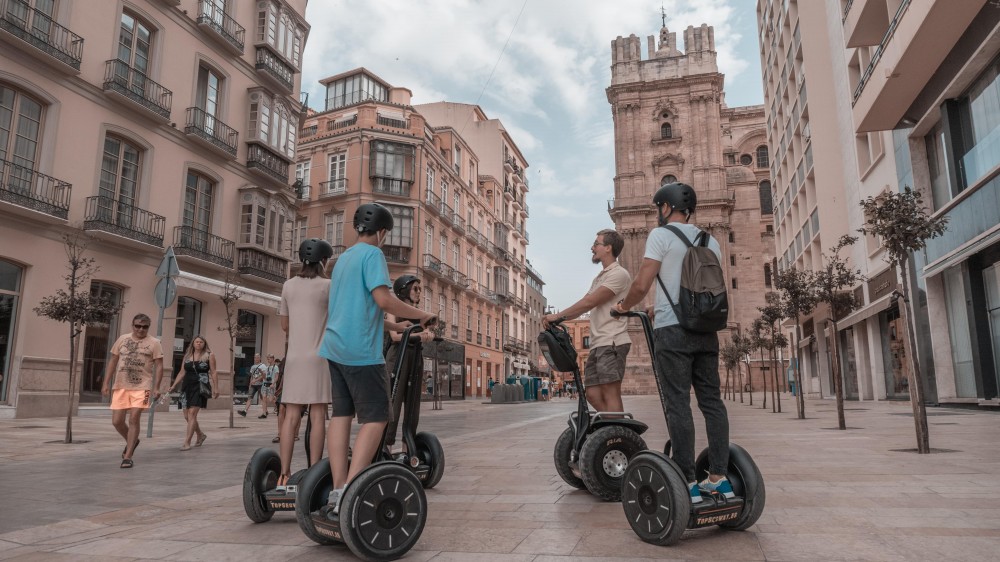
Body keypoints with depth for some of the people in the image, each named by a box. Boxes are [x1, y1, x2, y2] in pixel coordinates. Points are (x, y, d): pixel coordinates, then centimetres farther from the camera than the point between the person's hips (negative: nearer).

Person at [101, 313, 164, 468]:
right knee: (116, 421, 3)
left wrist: (156, 388, -11)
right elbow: (113, 361, 13)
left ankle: (128, 457, 1)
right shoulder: (122, 339, 10)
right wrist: (106, 383, 7)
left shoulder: (154, 343, 0)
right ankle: (132, 442, 31)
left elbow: (159, 366, -2)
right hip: (121, 386, 4)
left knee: (133, 420, -8)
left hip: (141, 387, -4)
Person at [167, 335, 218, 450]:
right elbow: (182, 372, 18)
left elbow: (213, 373, -1)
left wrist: (215, 388, -5)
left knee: (192, 413, -12)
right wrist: (173, 386, 11)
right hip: (187, 387, 5)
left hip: (200, 387, -5)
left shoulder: (209, 355, 2)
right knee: (187, 416, 7)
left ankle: (187, 442, -9)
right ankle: (201, 435, 29)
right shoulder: (187, 356, 14)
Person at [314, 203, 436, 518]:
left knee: (341, 415, 7)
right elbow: (383, 299, -18)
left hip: (335, 346, 9)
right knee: (375, 418, -6)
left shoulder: (343, 258, 20)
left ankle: (337, 493, 6)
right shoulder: (372, 254, -6)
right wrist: (422, 315, -7)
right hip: (361, 349, -8)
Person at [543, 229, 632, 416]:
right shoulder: (599, 278, 26)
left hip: (612, 343, -9)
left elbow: (588, 302, -14)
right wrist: (557, 320, 4)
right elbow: (584, 304, 18)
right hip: (598, 344, 9)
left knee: (610, 394, -11)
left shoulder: (618, 274, -6)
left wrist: (558, 316, -11)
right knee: (593, 394, 5)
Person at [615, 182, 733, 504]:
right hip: (706, 329, 7)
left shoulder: (661, 235, -3)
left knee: (678, 405, -5)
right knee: (712, 401, 9)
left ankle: (687, 483, -3)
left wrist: (624, 306, 9)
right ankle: (719, 478, 12)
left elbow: (642, 284, -11)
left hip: (673, 331, -6)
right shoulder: (710, 241, 17)